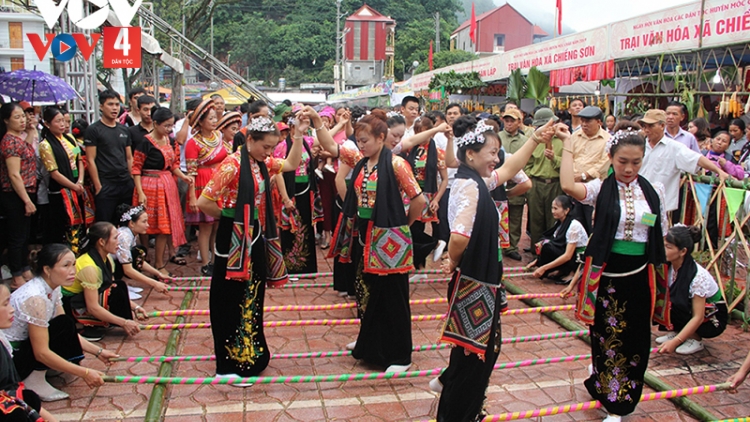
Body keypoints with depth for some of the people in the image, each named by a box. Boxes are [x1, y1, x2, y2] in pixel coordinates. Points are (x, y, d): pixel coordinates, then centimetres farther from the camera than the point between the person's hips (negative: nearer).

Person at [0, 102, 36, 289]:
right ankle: (17, 279, 10)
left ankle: (25, 272, 29)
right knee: (16, 237, 0)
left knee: (25, 236, 17)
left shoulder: (19, 139, 11)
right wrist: (27, 200, -20)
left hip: (24, 195, 9)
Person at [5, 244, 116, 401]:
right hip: (8, 358, -9)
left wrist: (98, 351, -3)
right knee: (64, 326, -21)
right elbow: (41, 353, -28)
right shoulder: (36, 298, -28)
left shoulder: (52, 289, -1)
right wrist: (85, 373, -27)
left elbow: (69, 333, 5)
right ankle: (34, 381, -11)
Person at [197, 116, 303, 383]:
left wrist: (298, 136, 5)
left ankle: (249, 353, 32)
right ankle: (230, 364, 14)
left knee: (252, 298, 17)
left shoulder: (262, 164, 5)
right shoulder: (233, 165, -18)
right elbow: (204, 202, -19)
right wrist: (227, 216, -4)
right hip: (234, 239, -8)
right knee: (232, 300, 2)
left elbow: (291, 164, 16)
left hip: (256, 238, 8)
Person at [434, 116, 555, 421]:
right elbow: (459, 236, -40)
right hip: (475, 284, -10)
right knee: (476, 352, 7)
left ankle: (448, 382, 49)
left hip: (477, 282, 10)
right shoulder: (470, 187, -25)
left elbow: (507, 171, 22)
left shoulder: (474, 181, 4)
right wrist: (453, 262, -20)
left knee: (480, 346, 28)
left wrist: (535, 139, 21)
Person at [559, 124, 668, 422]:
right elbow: (568, 186, -30)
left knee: (635, 339, 10)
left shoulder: (654, 191, 2)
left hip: (638, 276, 3)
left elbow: (661, 235, 10)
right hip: (606, 275, -3)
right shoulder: (601, 188, -8)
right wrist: (567, 143, -23)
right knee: (607, 335, 8)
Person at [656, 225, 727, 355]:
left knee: (673, 303, -29)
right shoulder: (669, 266, -13)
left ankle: (696, 339, -8)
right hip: (687, 310, 6)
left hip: (713, 319, -6)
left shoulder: (698, 276, -30)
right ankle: (675, 330, 4)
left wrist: (675, 342, -35)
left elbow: (698, 318, -29)